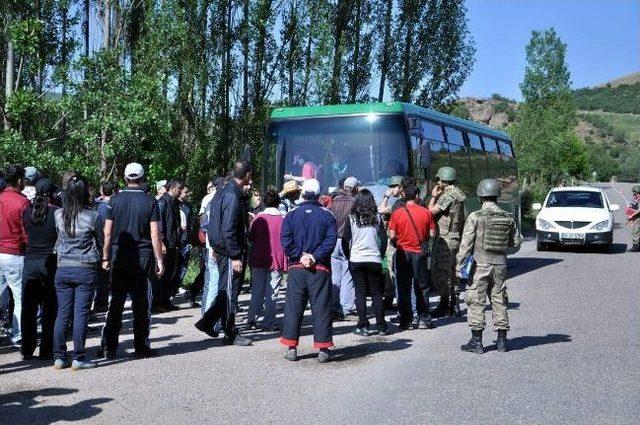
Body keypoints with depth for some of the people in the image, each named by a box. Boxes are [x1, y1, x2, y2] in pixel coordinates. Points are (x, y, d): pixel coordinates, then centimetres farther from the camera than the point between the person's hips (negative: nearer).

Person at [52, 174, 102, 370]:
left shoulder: (58, 215, -1)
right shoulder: (92, 216, -10)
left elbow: (58, 239, 12)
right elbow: (101, 240, 3)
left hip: (63, 269, 3)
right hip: (85, 269, -3)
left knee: (62, 314, 9)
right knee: (81, 314, 1)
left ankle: (60, 357, 13)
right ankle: (78, 358, 4)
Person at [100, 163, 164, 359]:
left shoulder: (115, 200, 1)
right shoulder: (150, 202, -4)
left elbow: (107, 233, 1)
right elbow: (155, 235, -6)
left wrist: (105, 258, 9)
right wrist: (159, 261, -1)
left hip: (119, 257, 2)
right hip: (143, 257, -2)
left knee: (116, 302, 8)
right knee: (141, 304, 6)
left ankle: (109, 347, 10)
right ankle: (141, 347, 10)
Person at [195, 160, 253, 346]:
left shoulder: (225, 191, 11)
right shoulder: (233, 197, -20)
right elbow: (228, 230, -23)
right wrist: (235, 257, -21)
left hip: (221, 249, 10)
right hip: (230, 251, -10)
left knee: (227, 290, 18)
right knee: (230, 291, -1)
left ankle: (207, 321, 23)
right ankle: (231, 334, 8)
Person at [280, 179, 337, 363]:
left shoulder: (291, 215, 2)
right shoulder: (327, 216, 1)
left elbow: (286, 240, -7)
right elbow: (331, 240, -9)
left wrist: (300, 256, -6)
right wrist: (315, 257, -10)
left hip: (296, 268, 1)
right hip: (320, 269, -1)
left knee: (293, 308, 7)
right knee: (321, 308, 3)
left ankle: (291, 348, 9)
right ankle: (323, 349, 4)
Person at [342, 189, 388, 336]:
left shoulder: (352, 218, -2)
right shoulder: (377, 218, 0)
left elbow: (345, 240, -1)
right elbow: (384, 239, 1)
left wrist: (348, 257, 10)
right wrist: (380, 255, 13)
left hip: (356, 260, -1)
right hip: (374, 260, 1)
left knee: (360, 293, 4)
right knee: (377, 293, 8)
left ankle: (363, 326, 2)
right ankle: (381, 326, 9)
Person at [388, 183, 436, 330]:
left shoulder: (397, 213, -7)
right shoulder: (426, 212, -5)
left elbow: (392, 236, -6)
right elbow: (432, 234, -1)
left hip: (403, 253, 0)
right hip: (420, 253, 0)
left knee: (404, 288, 7)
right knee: (421, 287, 10)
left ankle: (405, 320, 9)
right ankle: (423, 319, 12)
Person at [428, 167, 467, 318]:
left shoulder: (448, 195, -15)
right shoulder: (459, 194, 16)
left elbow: (432, 211, -17)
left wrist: (433, 196, -4)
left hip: (445, 239, -10)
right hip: (456, 238, 10)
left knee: (440, 273, -5)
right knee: (452, 272, 14)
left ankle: (444, 307, -3)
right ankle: (454, 306, 19)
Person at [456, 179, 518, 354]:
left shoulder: (475, 217, -11)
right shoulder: (508, 218, 3)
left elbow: (466, 244, -12)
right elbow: (514, 243, 10)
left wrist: (459, 266, -6)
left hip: (480, 265, -4)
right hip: (500, 265, 4)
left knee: (476, 302, 3)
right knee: (499, 302, 12)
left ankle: (476, 341, 4)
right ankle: (502, 341, 16)